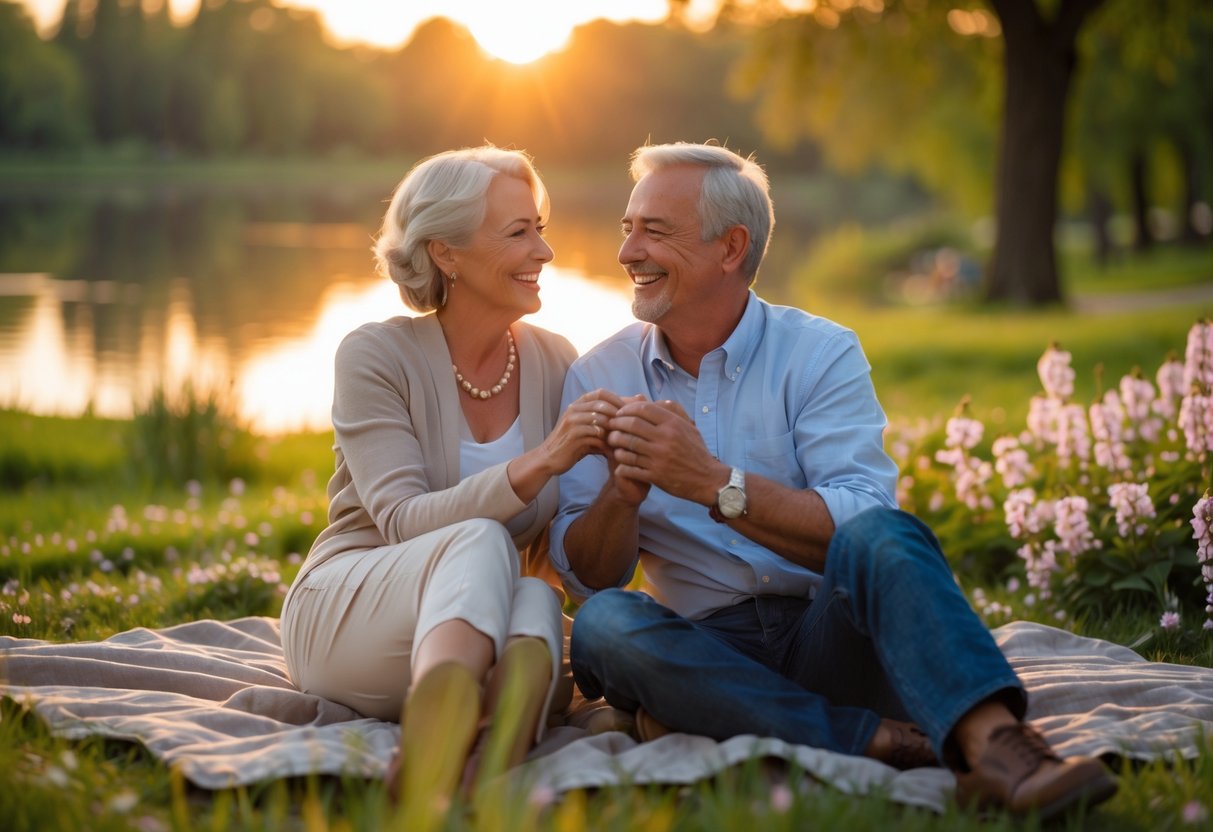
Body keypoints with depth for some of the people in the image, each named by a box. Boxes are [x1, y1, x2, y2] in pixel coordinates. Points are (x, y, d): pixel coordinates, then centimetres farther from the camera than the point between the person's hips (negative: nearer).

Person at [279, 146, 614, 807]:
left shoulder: (555, 364, 6)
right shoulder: (376, 355, -6)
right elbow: (404, 523, -18)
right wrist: (537, 464, -28)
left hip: (479, 635, 3)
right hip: (341, 618, -3)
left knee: (538, 601, -32)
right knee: (481, 542, -34)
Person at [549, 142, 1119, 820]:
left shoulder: (820, 353, 0)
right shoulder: (600, 376, 8)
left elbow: (865, 526, -14)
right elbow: (586, 577, 3)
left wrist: (713, 482, -24)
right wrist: (624, 491, -19)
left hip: (827, 632, -2)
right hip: (709, 649, 2)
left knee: (879, 535, -30)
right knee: (602, 625, -29)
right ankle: (894, 741, -30)